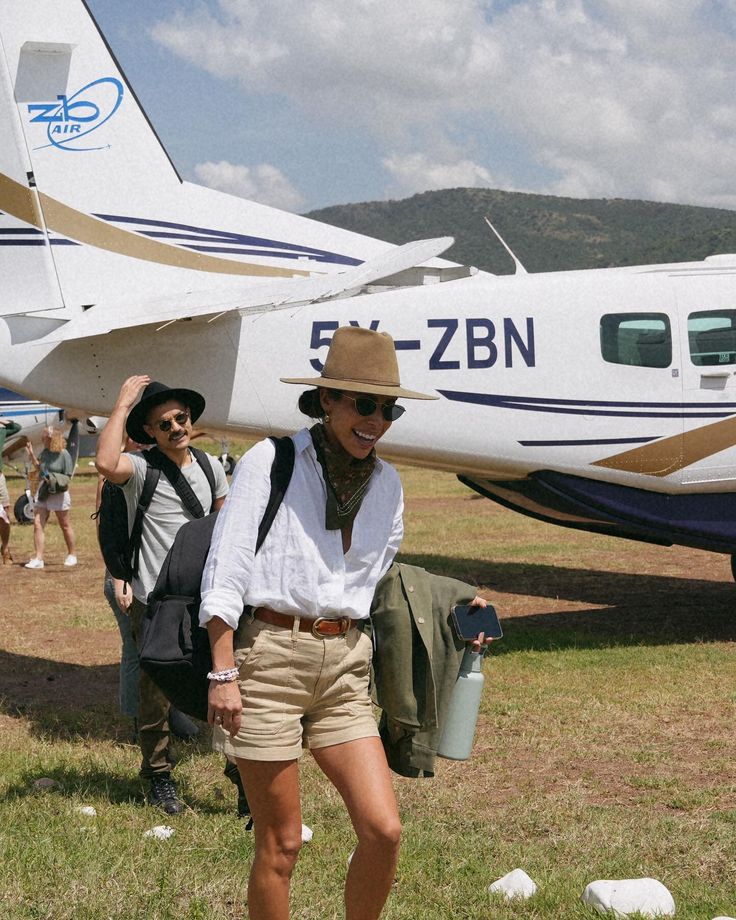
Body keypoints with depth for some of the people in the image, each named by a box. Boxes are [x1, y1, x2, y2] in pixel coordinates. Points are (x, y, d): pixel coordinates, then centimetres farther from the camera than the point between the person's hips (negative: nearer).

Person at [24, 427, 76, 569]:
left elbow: (68, 477, -10)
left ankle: (72, 555, 25)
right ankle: (38, 559, -5)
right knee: (38, 524, -5)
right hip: (42, 493, 6)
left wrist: (54, 480, -23)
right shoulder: (45, 453, 5)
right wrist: (32, 457, 10)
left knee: (65, 526, 9)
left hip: (59, 494, -6)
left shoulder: (64, 454, -13)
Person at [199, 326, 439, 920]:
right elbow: (224, 575, -6)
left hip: (345, 665, 5)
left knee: (384, 830, -6)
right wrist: (224, 674, -12)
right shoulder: (270, 462, -4)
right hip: (271, 654, -4)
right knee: (280, 846, 2)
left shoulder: (387, 484, 12)